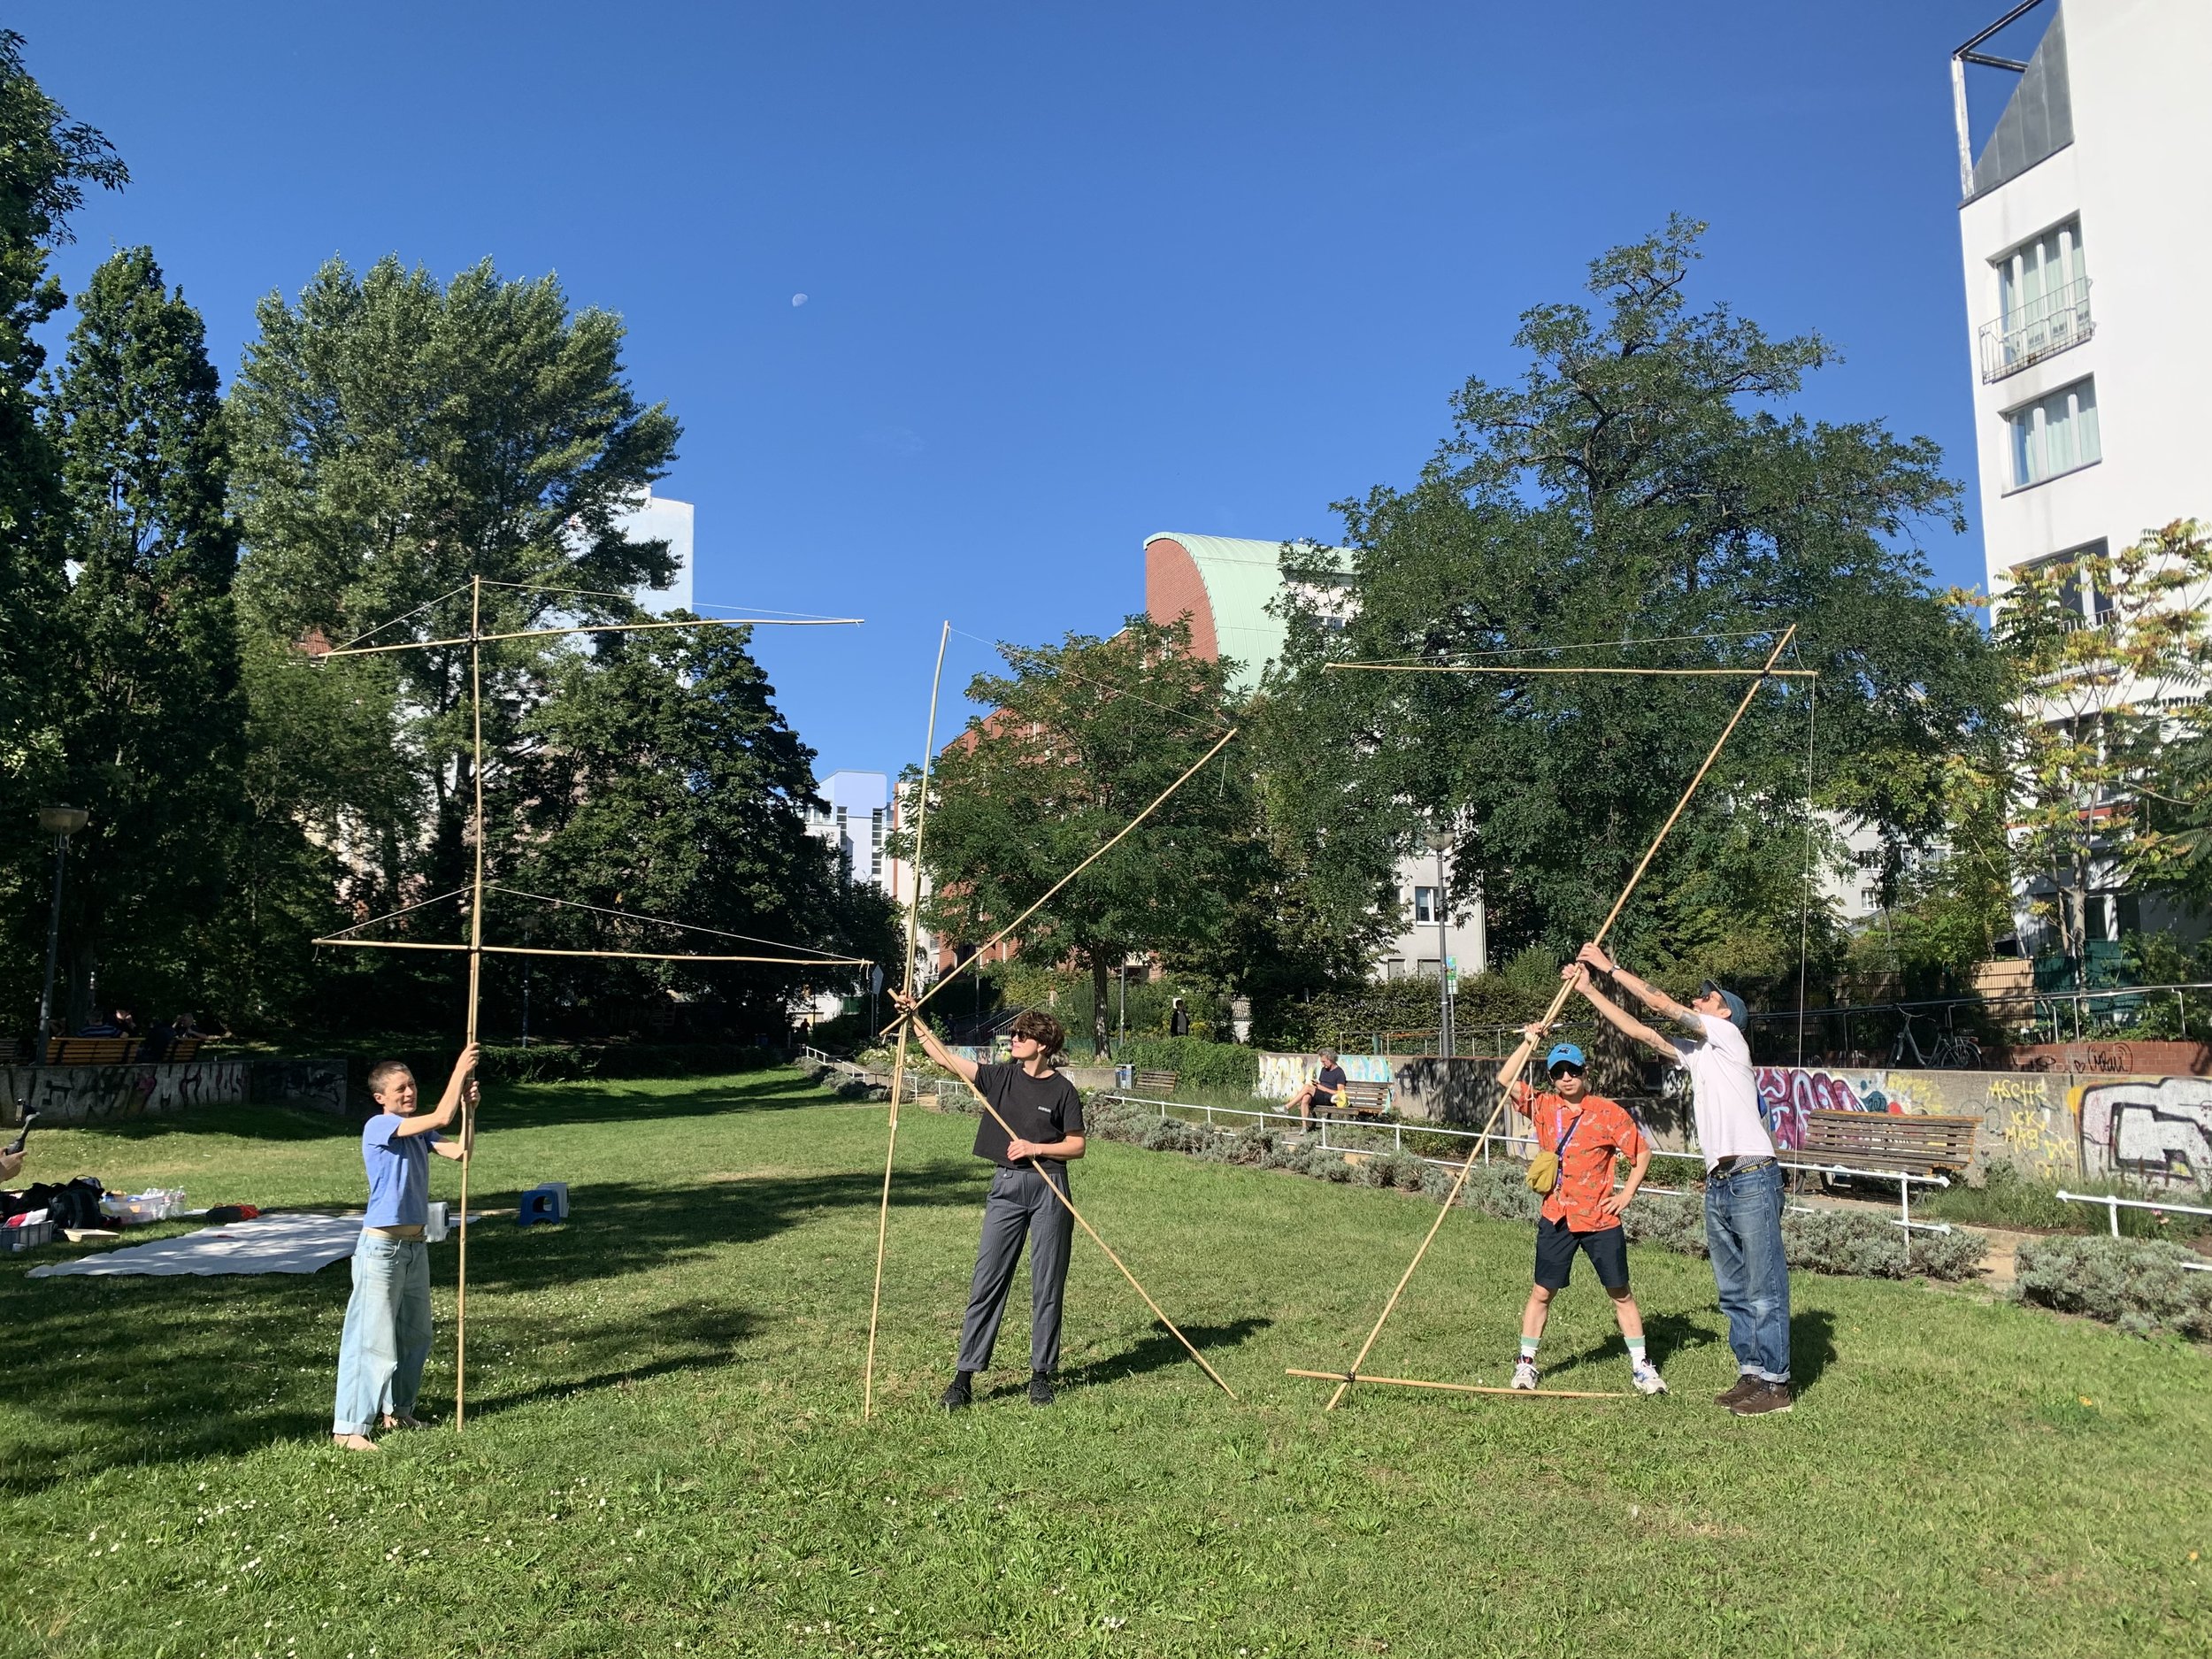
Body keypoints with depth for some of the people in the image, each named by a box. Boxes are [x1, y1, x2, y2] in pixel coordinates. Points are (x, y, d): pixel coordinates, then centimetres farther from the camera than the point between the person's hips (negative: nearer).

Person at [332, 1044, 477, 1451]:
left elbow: (459, 1151, -3)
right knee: (372, 1337, -5)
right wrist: (460, 1069, -20)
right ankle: (349, 1426, 2)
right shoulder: (379, 1127, -14)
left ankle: (396, 1410, 30)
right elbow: (441, 1117, -25)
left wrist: (467, 1106, -10)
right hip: (382, 1246, -8)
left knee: (415, 1334, 16)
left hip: (415, 1245, 8)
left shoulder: (420, 1130, 10)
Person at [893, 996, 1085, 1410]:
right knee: (986, 1281, 0)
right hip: (1006, 1186, 2)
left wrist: (1037, 1148, -13)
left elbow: (1076, 1146, 1)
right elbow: (945, 1057, 1)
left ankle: (1041, 1374, 17)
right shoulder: (1000, 1077, 4)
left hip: (1049, 1187, -2)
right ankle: (964, 1377, 4)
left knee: (1047, 1285, 5)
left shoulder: (1062, 1090, -3)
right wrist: (914, 1019, -5)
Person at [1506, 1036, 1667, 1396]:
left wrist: (1626, 1194, -5)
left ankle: (1641, 1366, 19)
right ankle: (1525, 1363, 17)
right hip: (1556, 1218, 2)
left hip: (1601, 1218, -1)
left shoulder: (1607, 1112, -6)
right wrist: (1528, 1042, -8)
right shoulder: (1542, 1107, 1)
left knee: (1620, 1293, 8)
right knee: (1542, 1292, 6)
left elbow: (1642, 1152, 1)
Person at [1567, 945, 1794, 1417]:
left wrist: (1611, 967, -3)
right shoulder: (1695, 1052, 18)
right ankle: (1751, 1373, 21)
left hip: (1752, 1179, -9)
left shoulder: (1727, 1035, -2)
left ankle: (1776, 1383, 2)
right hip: (1718, 1184, 9)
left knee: (1764, 1290, -3)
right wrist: (1588, 989, 13)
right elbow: (1638, 1029, 17)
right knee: (1733, 1290, 13)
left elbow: (1663, 1005, -8)